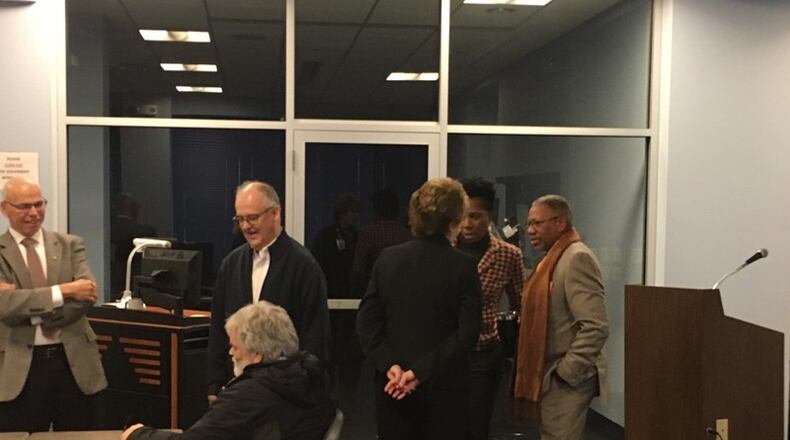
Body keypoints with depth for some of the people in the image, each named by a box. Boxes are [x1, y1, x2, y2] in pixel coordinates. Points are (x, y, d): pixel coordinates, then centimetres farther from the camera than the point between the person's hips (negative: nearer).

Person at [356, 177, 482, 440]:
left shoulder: (387, 258, 0)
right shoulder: (463, 266, -10)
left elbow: (366, 322, -3)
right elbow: (467, 334, -16)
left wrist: (389, 365, -9)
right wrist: (421, 372, -15)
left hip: (392, 386, 3)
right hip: (443, 386, -2)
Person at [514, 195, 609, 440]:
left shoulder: (577, 257, -15)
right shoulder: (554, 258, 15)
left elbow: (596, 327, -23)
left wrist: (564, 372, -19)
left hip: (566, 380, -10)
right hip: (551, 378, 10)